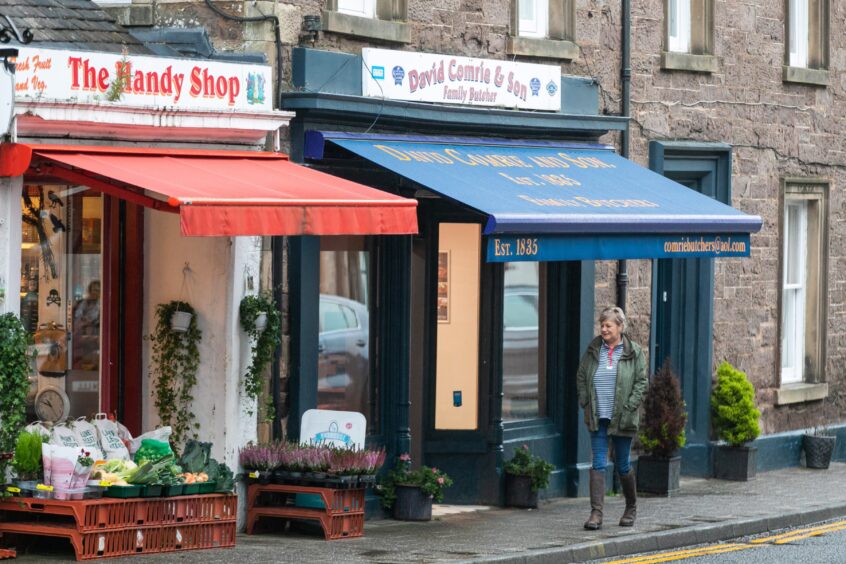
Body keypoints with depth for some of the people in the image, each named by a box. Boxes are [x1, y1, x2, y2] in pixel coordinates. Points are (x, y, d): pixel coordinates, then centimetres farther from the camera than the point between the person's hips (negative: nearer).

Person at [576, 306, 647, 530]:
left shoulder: (634, 352, -2)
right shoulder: (593, 350, 7)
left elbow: (642, 381, -2)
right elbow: (581, 377, 15)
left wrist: (629, 407, -10)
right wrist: (585, 402, 4)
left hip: (622, 418, -2)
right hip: (597, 417, 2)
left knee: (622, 465, 8)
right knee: (598, 464, -5)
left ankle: (631, 507, 30)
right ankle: (596, 513, -9)